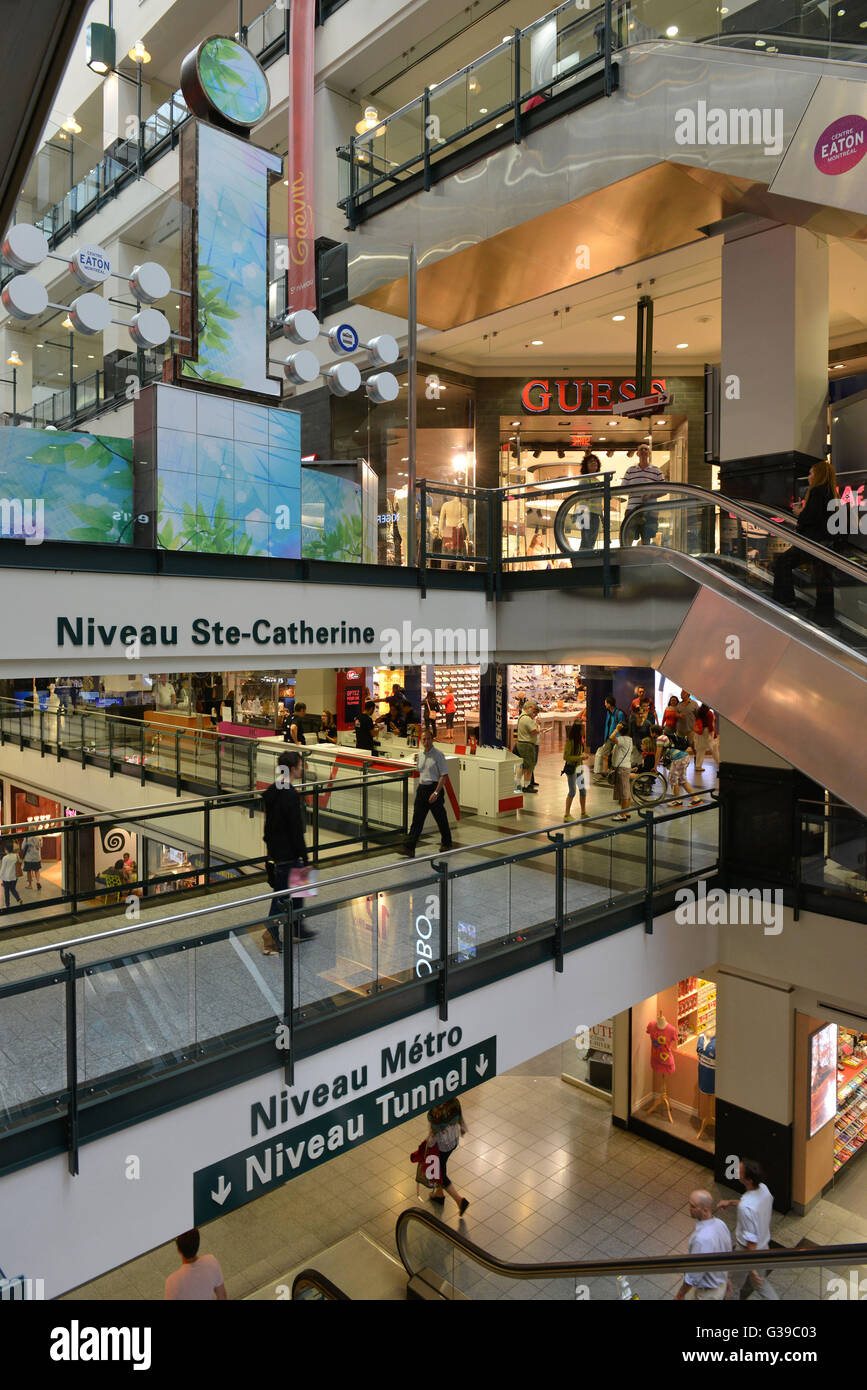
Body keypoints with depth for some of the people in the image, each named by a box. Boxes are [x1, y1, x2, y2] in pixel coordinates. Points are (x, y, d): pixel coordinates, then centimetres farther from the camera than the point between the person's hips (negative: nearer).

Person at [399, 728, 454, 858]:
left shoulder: (438, 754, -11)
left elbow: (444, 775, -14)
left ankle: (447, 844, 28)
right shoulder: (420, 755, 8)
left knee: (441, 818, 8)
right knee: (417, 820, 0)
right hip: (421, 789, 6)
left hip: (434, 788, -6)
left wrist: (436, 792, -18)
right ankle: (409, 848, -4)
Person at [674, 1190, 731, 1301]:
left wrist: (680, 1294, -12)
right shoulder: (720, 1224, -13)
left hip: (708, 1293, -7)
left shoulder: (702, 1239, -39)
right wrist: (726, 1279, 21)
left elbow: (694, 1276, -27)